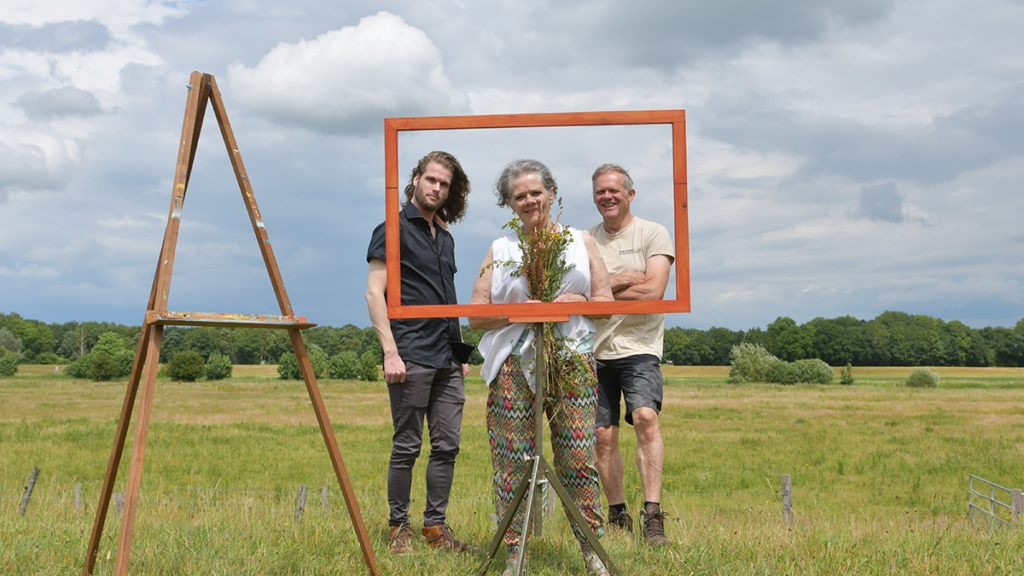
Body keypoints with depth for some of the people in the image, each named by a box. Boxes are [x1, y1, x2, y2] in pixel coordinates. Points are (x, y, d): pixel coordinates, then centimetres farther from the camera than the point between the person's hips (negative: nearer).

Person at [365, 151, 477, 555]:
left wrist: (461, 352, 20)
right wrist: (390, 352, -17)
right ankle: (399, 528, 10)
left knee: (447, 445, 7)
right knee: (407, 446, -1)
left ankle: (436, 525, 16)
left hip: (447, 359, 7)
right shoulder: (394, 229, -2)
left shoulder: (445, 236, 19)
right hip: (411, 357, -7)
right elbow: (375, 293, -9)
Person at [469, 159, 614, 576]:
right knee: (513, 458, -2)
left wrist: (579, 301, -7)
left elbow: (607, 301, 14)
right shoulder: (499, 250, 13)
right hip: (514, 362, 0)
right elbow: (476, 316, 6)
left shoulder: (581, 242, 16)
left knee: (579, 456, -4)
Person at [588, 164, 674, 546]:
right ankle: (617, 514, 20)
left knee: (645, 418, -23)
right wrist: (621, 280, -11)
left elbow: (653, 291, -12)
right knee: (603, 436, 5)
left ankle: (652, 516, -22)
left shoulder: (653, 234, 1)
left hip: (638, 347, -4)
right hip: (595, 350, 4)